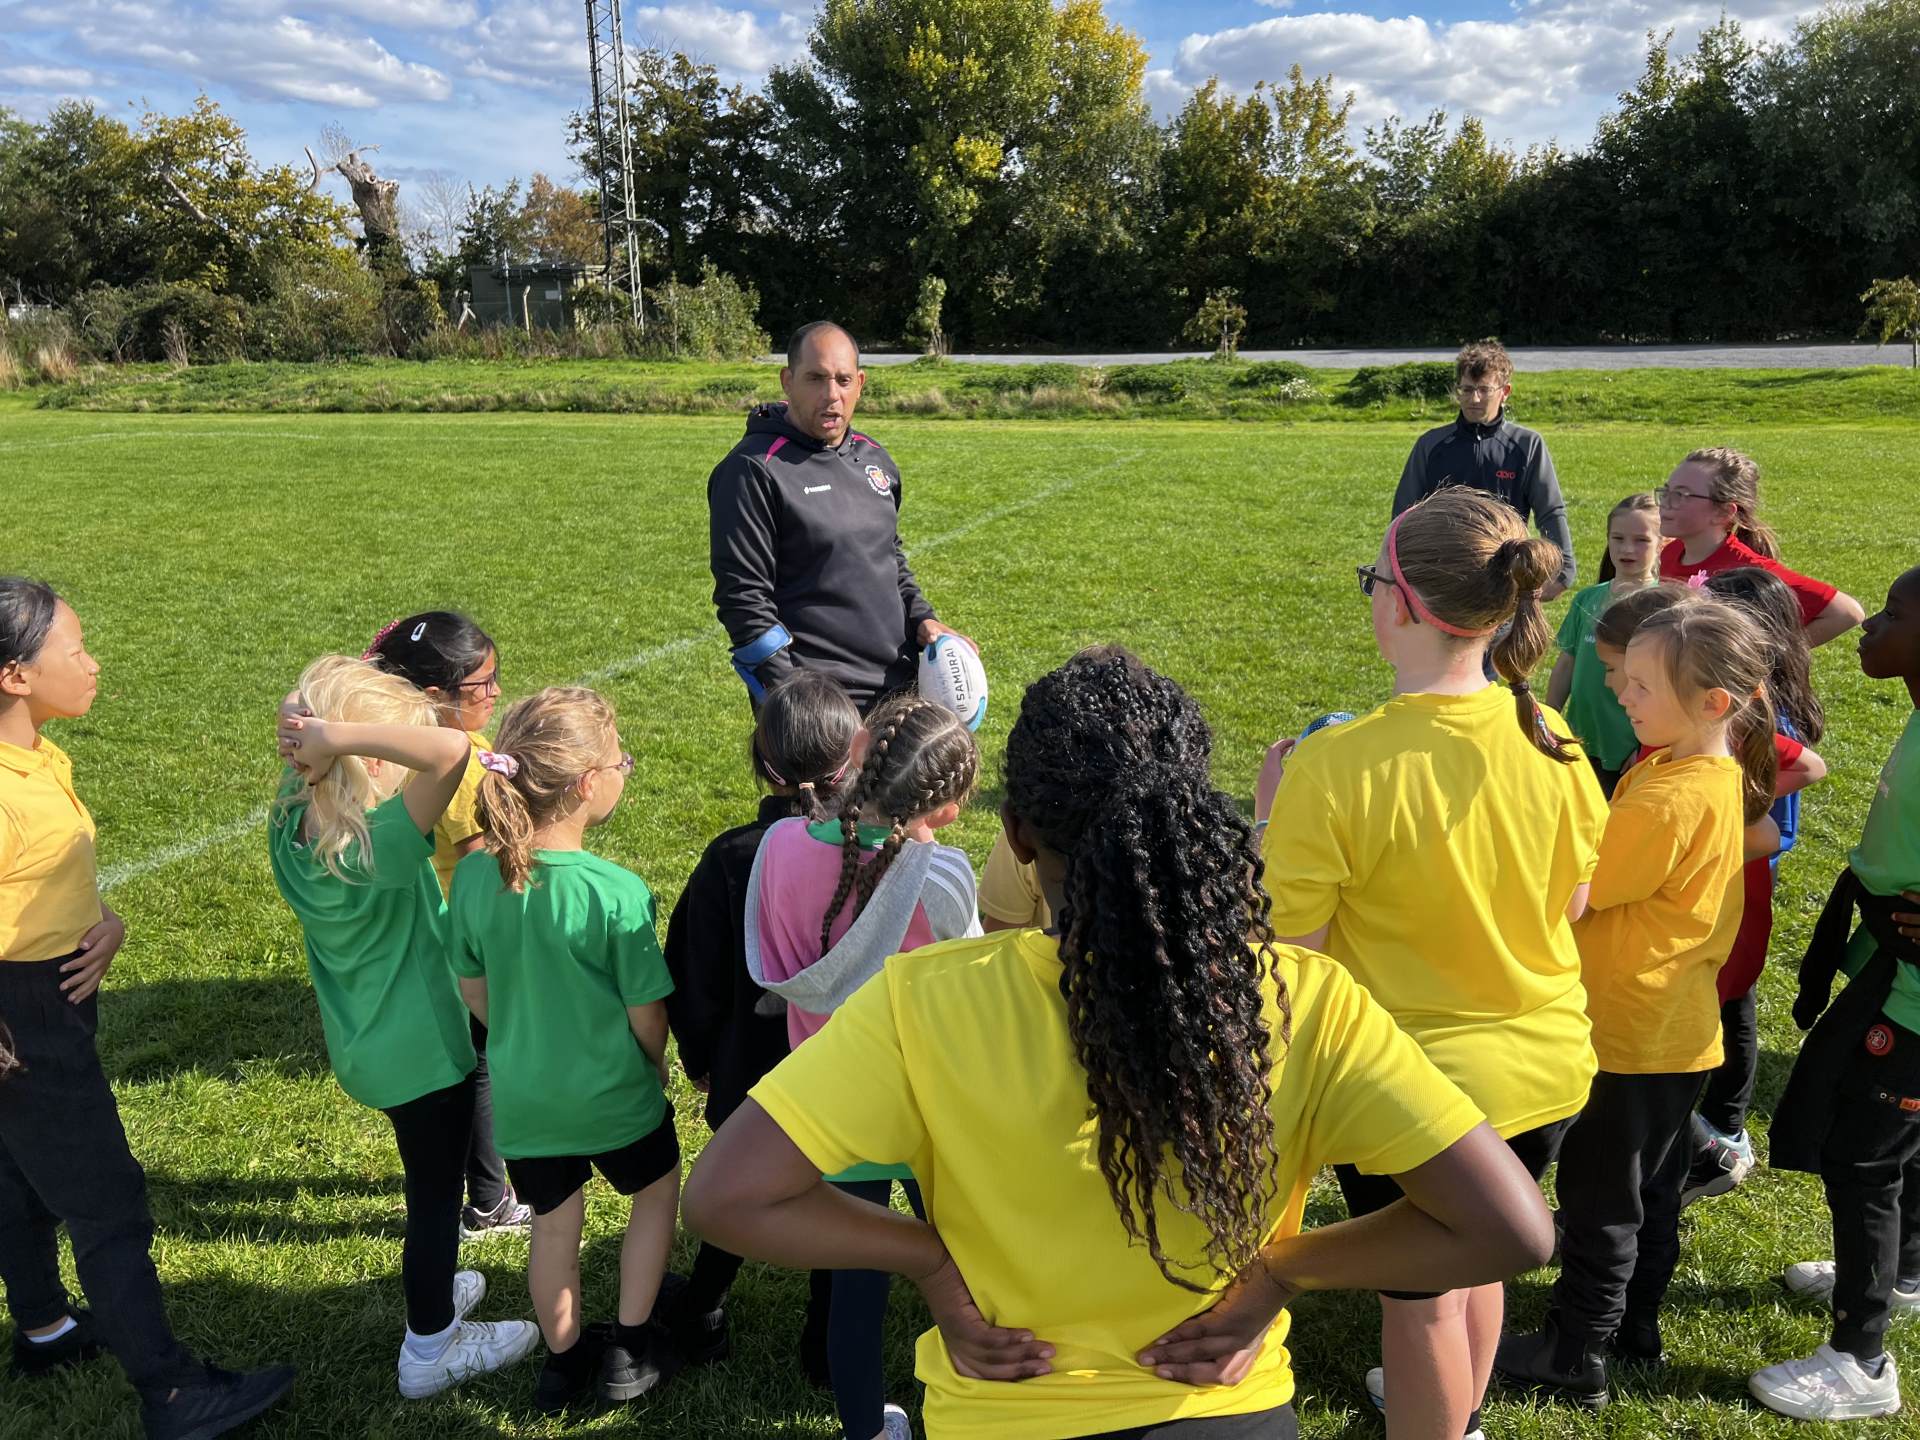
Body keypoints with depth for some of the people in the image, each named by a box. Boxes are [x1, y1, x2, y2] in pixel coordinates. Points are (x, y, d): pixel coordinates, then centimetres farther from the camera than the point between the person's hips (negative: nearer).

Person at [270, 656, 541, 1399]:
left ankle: (432, 1290, 51)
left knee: (430, 1177, 29)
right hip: (423, 1046, -8)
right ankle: (430, 1350, 31)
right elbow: (451, 750, -47)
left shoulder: (292, 824, -10)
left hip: (367, 1046, 8)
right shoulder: (384, 843, -33)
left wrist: (313, 737, -13)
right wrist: (338, 734, -43)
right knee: (436, 1193, 13)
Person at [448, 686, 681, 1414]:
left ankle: (564, 1359, 41)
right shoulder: (617, 892, -28)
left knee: (554, 1224, 24)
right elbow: (646, 1013, -17)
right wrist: (657, 1063, 5)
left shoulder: (474, 877, -14)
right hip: (614, 1095, -3)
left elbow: (474, 991, 0)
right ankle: (630, 1350, 30)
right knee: (656, 1194, 25)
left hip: (523, 1097, 4)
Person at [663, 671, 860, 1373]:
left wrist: (701, 1062, 10)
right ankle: (826, 1347, 35)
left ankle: (699, 1318, 43)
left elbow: (696, 984, -8)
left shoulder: (729, 859, -17)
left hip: (752, 1077, 1)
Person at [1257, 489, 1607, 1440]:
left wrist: (1270, 821, -7)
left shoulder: (1334, 767, -27)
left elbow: (1287, 947, -20)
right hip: (1542, 1063, 6)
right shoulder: (1551, 742, -11)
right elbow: (1572, 901, 3)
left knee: (1418, 1292, 18)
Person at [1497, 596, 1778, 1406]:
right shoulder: (1723, 778, 1)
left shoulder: (1670, 801, -28)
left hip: (1630, 1037, -9)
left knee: (1599, 1201, 6)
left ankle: (1575, 1359, 20)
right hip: (1679, 1033, 9)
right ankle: (1636, 1323, 39)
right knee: (1652, 1186, 22)